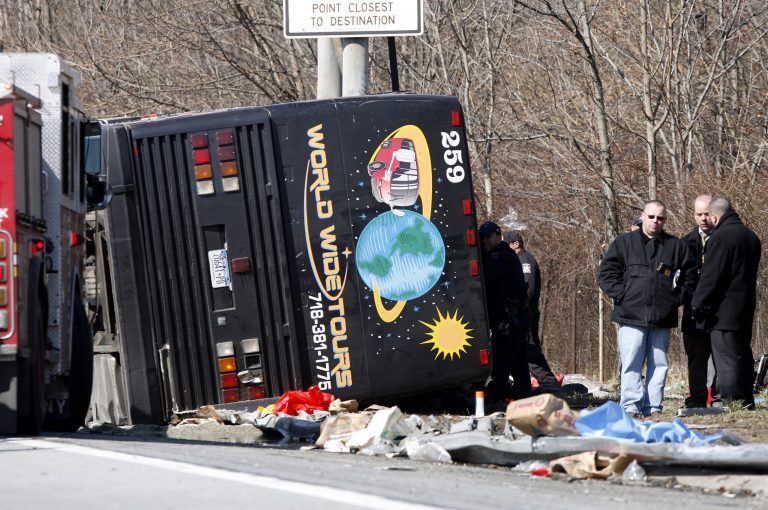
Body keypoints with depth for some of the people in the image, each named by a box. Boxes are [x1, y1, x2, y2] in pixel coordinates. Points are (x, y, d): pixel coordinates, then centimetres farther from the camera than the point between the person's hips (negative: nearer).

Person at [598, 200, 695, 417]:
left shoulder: (676, 246, 11)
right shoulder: (623, 243, 8)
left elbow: (690, 275, 15)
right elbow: (606, 273, 6)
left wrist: (678, 298, 3)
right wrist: (622, 295, -5)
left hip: (663, 318, 2)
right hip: (631, 316, -2)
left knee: (659, 364, 4)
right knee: (631, 364, -8)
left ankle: (653, 406, 7)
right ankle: (631, 406, -9)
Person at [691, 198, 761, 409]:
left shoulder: (720, 237, -15)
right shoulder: (751, 237, 13)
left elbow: (710, 276, -17)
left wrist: (697, 305, -10)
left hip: (724, 311, -9)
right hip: (746, 310, 9)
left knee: (726, 358, -8)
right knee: (743, 355, 13)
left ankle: (731, 402, -12)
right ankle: (747, 403, 16)